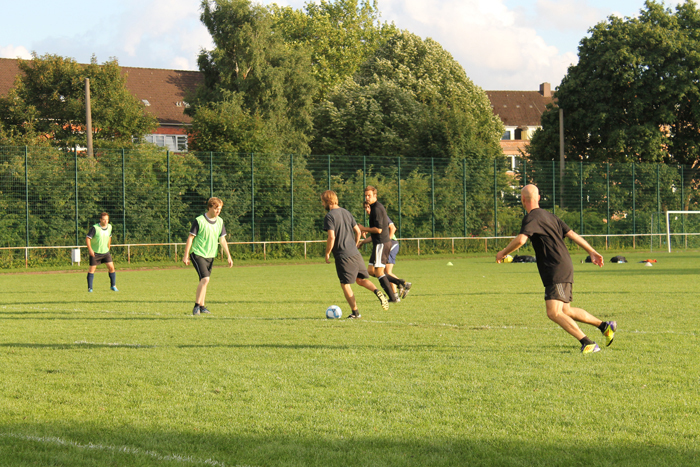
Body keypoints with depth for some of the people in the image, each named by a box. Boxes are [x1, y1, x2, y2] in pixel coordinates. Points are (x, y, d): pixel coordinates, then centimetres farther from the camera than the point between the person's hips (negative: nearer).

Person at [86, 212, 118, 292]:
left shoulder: (109, 227, 1)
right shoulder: (95, 228, -17)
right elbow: (87, 238, -16)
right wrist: (90, 249, -23)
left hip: (105, 252, 4)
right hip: (95, 252, -4)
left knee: (111, 267, -4)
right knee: (92, 269, -2)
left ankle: (113, 286, 10)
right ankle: (90, 288, 7)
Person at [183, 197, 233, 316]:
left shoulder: (220, 221, 7)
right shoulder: (199, 221, -11)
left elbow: (222, 240, 13)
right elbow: (190, 238, -7)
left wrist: (229, 257, 8)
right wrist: (186, 256, -8)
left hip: (210, 256, 6)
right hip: (198, 254, -6)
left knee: (204, 281, 11)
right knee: (205, 279, -19)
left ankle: (202, 306, 21)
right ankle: (197, 306, -13)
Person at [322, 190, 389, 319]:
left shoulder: (329, 217, -10)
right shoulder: (346, 212, 13)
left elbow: (331, 237, -18)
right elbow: (358, 231, 14)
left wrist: (327, 253, -6)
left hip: (343, 255, -7)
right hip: (355, 254, 7)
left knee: (345, 284, 2)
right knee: (361, 279, 16)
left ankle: (355, 312, 2)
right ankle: (377, 291, -10)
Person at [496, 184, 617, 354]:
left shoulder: (532, 218, -11)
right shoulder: (548, 216, 17)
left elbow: (520, 240, -26)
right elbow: (572, 234, 16)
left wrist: (503, 253, -10)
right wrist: (592, 251, 17)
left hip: (557, 273, -10)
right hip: (564, 269, 10)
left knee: (554, 313, -16)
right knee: (566, 311, 20)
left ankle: (587, 343, -22)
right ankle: (605, 326, 28)